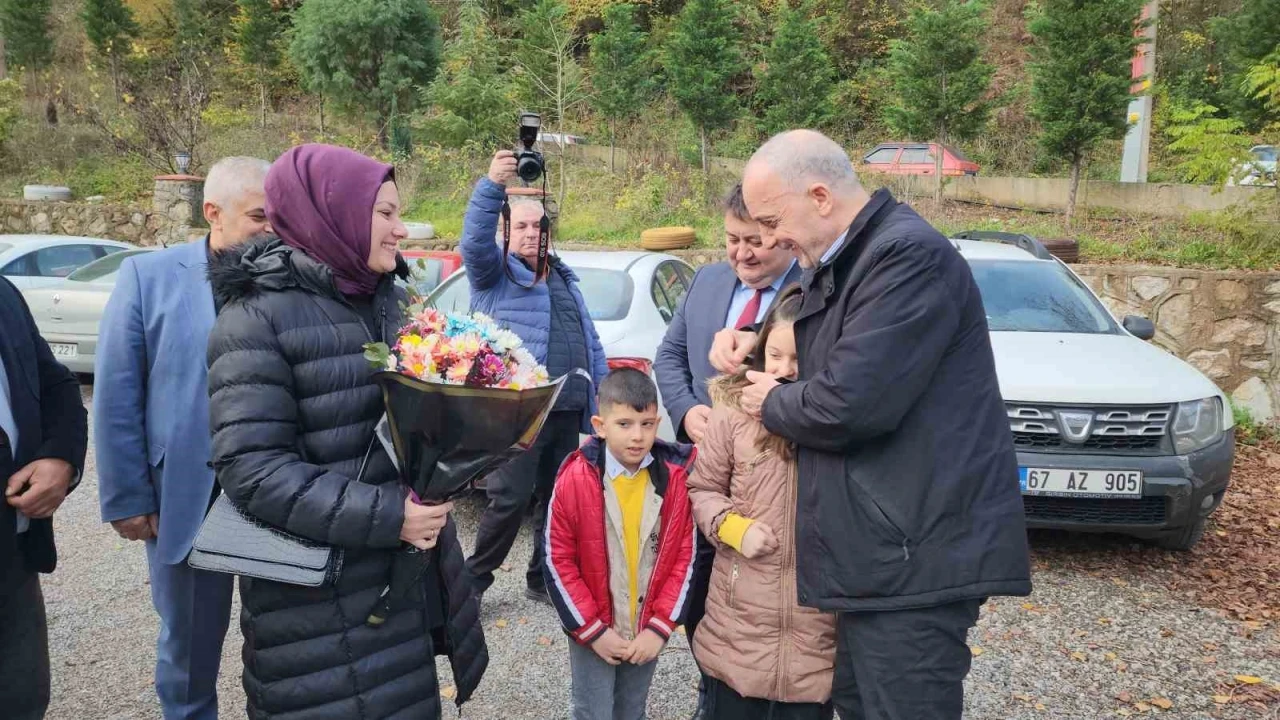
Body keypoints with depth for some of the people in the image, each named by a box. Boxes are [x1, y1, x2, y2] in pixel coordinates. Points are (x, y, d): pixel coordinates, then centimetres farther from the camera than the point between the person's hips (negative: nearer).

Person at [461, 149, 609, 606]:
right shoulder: (495, 272, 3)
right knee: (509, 500, -6)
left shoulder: (565, 279, 21)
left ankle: (544, 578, 27)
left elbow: (590, 341, 23)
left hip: (568, 411, 6)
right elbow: (474, 242, -20)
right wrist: (492, 186, -32)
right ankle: (473, 581, 11)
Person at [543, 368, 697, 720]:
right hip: (592, 632, -2)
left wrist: (661, 625, -9)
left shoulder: (675, 477, -11)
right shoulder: (575, 479, -17)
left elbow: (685, 558, -5)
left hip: (648, 631, 2)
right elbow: (557, 561, -11)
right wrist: (592, 630, -11)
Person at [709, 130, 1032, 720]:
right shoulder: (837, 263, 14)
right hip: (882, 548, 10)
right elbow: (821, 342, 32)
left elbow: (850, 401, -27)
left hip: (914, 553, -10)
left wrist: (772, 403, -6)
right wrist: (750, 337, 10)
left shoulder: (909, 255, -19)